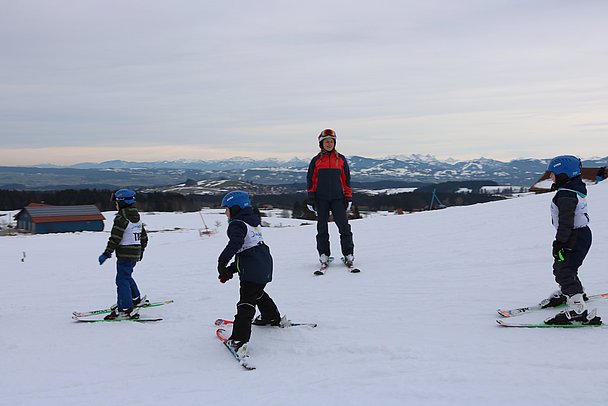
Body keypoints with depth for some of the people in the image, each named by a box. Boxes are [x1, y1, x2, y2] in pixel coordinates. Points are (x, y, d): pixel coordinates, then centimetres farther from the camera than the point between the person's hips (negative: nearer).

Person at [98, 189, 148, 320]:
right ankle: (136, 299, 37)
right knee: (126, 276, 25)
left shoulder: (121, 217, -14)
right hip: (136, 253, 9)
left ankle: (126, 309, -13)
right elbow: (144, 237, 21)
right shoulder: (137, 217, 13)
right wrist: (141, 250, 34)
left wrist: (106, 253, -14)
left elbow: (115, 238, -19)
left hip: (125, 254, -9)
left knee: (122, 280, -8)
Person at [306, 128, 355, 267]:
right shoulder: (316, 160, 7)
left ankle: (348, 254, 1)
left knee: (344, 226, -6)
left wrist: (348, 197, 5)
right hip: (321, 199, 0)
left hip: (337, 198, 0)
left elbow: (346, 179, 11)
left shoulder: (341, 159, 8)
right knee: (322, 228, 4)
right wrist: (310, 198, 3)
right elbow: (310, 180, 9)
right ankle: (324, 254, 12)